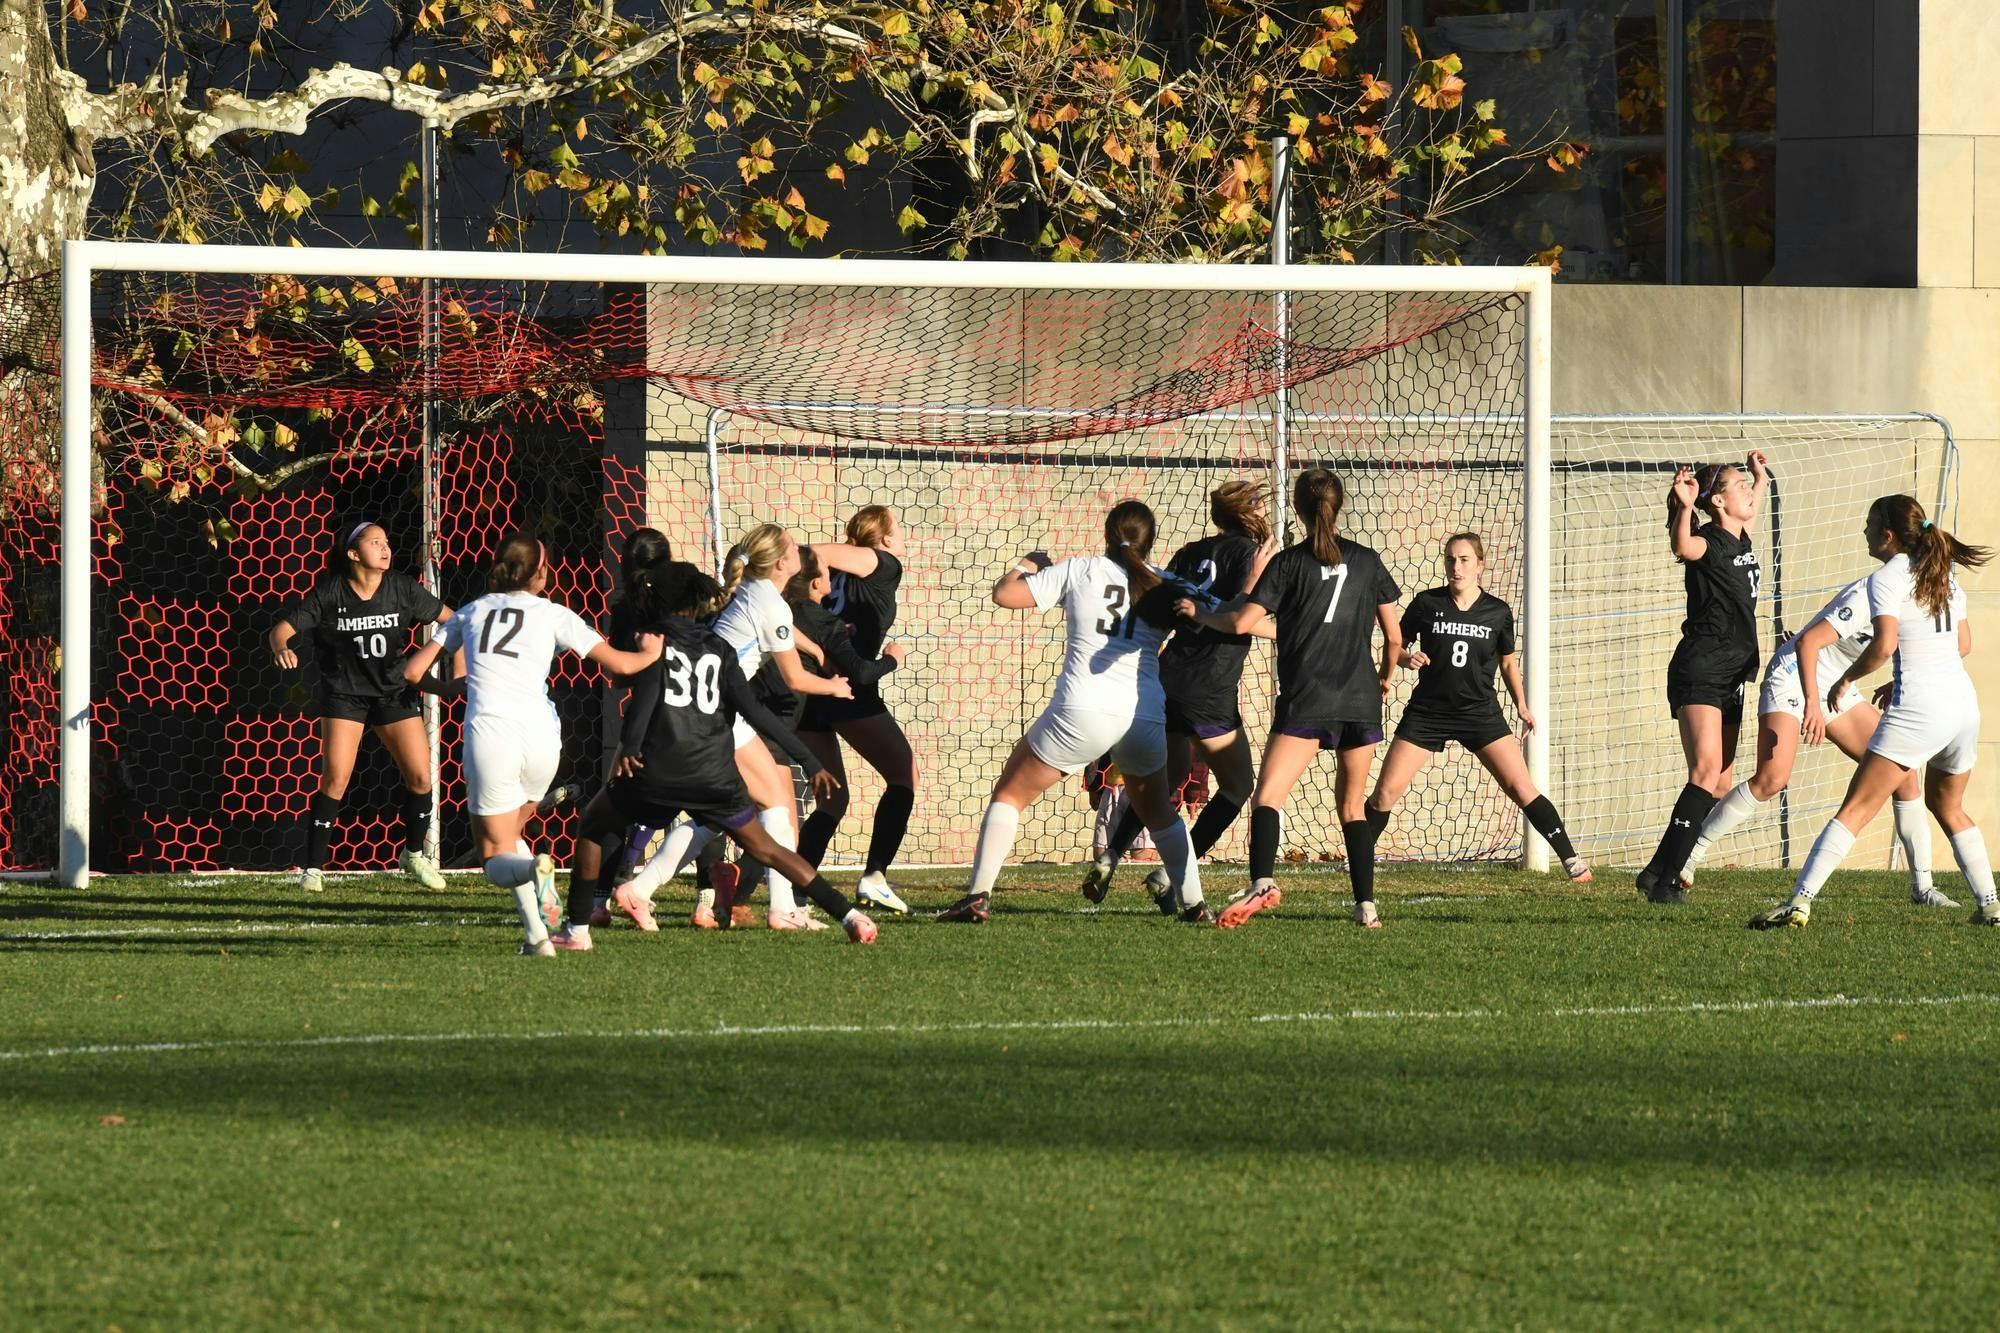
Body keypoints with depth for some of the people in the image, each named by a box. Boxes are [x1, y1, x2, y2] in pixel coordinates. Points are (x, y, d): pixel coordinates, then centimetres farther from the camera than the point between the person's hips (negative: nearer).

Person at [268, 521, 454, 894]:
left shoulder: (401, 588, -6)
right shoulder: (330, 593, -12)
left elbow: (447, 618, 5)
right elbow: (284, 628, -12)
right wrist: (282, 649, -35)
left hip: (393, 692, 3)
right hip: (344, 694, -3)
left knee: (420, 776, -2)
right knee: (335, 779, -15)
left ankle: (415, 854, 23)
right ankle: (313, 868, -6)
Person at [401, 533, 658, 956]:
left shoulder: (472, 612, 16)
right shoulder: (551, 614, 11)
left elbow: (413, 671, 17)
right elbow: (618, 663, 11)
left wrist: (452, 687, 37)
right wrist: (651, 654, 33)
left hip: (488, 732, -1)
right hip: (539, 734, 1)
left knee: (495, 853, 6)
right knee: (508, 831, 25)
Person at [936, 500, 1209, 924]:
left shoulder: (1082, 571, 3)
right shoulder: (1165, 586, 10)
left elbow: (1005, 594, 3)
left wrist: (1025, 565, 24)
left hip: (1083, 712, -3)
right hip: (1146, 714, 3)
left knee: (1009, 793, 11)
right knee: (1159, 812, 26)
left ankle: (978, 896, 0)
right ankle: (1194, 904, 18)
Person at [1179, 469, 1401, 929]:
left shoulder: (1288, 563, -1)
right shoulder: (1367, 561, 8)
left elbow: (1242, 622, -8)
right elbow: (1394, 636, 12)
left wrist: (1199, 614, 11)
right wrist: (1385, 677, 31)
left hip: (1307, 701, -4)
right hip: (1361, 701, 4)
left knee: (1268, 796, -10)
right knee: (1353, 806, 16)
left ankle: (1262, 882, -34)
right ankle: (1366, 904, 9)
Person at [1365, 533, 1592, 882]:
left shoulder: (1498, 612, 1)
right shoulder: (1427, 604, -3)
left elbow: (1509, 661, 15)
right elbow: (1397, 644, 6)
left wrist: (1522, 706, 6)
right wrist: (1407, 657, -17)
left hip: (1480, 713, 0)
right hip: (1428, 712, 0)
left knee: (1521, 788, -9)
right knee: (1386, 791, -6)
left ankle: (1571, 859, -2)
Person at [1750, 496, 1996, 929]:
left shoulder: (1887, 579, -7)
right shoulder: (1944, 576, 16)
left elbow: (1883, 646, -20)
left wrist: (1846, 679, -4)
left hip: (1918, 710, -7)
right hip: (1964, 702, 7)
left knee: (1855, 809, -8)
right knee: (1948, 807, 27)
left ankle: (1800, 901, -16)